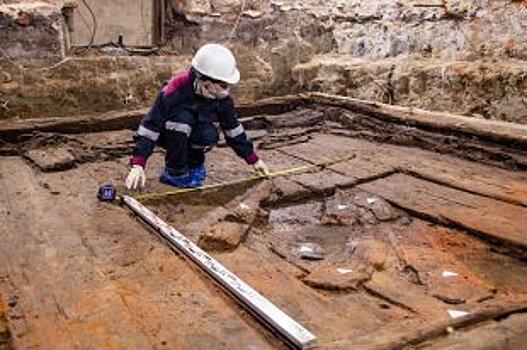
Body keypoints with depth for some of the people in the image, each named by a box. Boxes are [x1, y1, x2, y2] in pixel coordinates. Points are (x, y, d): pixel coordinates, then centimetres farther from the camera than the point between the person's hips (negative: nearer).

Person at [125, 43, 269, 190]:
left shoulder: (221, 96, -17)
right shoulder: (174, 91, -33)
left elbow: (232, 127, -4)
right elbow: (150, 125, -30)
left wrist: (253, 160, -2)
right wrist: (138, 165, -37)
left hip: (193, 132, 4)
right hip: (169, 133, -3)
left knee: (209, 135, -32)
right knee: (183, 119, -37)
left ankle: (194, 164, 2)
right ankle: (174, 172, -18)